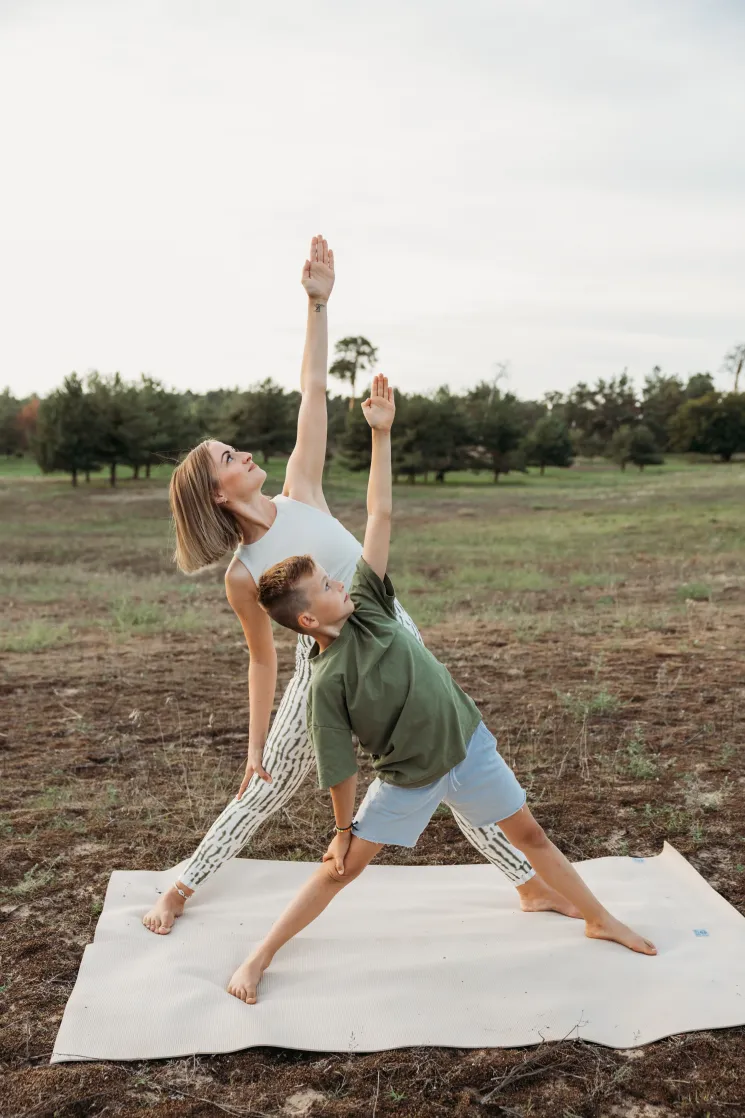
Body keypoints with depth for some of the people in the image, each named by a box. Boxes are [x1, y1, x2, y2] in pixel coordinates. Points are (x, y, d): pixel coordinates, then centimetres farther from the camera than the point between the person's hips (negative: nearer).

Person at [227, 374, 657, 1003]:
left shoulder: (366, 605, -13)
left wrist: (382, 434, -17)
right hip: (407, 777, -4)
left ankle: (601, 921, 35)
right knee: (342, 868, -1)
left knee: (530, 835, 15)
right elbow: (341, 766, -13)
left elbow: (381, 515, -14)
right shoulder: (328, 680, -23)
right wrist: (345, 829, -4)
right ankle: (260, 958, 14)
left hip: (469, 744, 4)